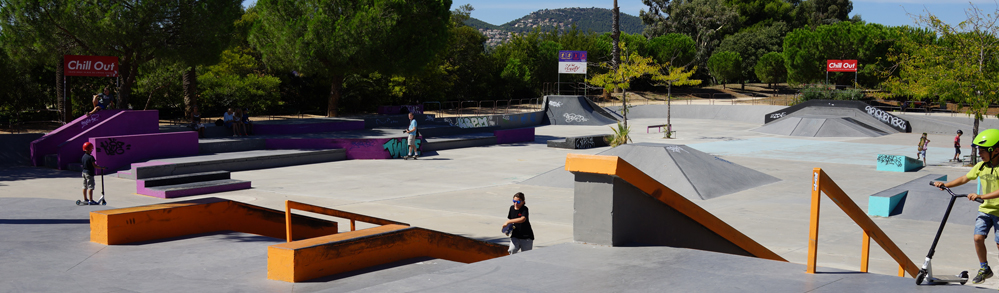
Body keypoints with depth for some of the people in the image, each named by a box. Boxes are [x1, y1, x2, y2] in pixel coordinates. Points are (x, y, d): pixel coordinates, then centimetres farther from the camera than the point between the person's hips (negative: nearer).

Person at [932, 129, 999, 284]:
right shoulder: (981, 166, 4)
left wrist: (981, 196, -35)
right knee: (978, 237, -7)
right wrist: (945, 185, 6)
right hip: (985, 209, 5)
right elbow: (965, 178, 15)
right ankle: (984, 269, 11)